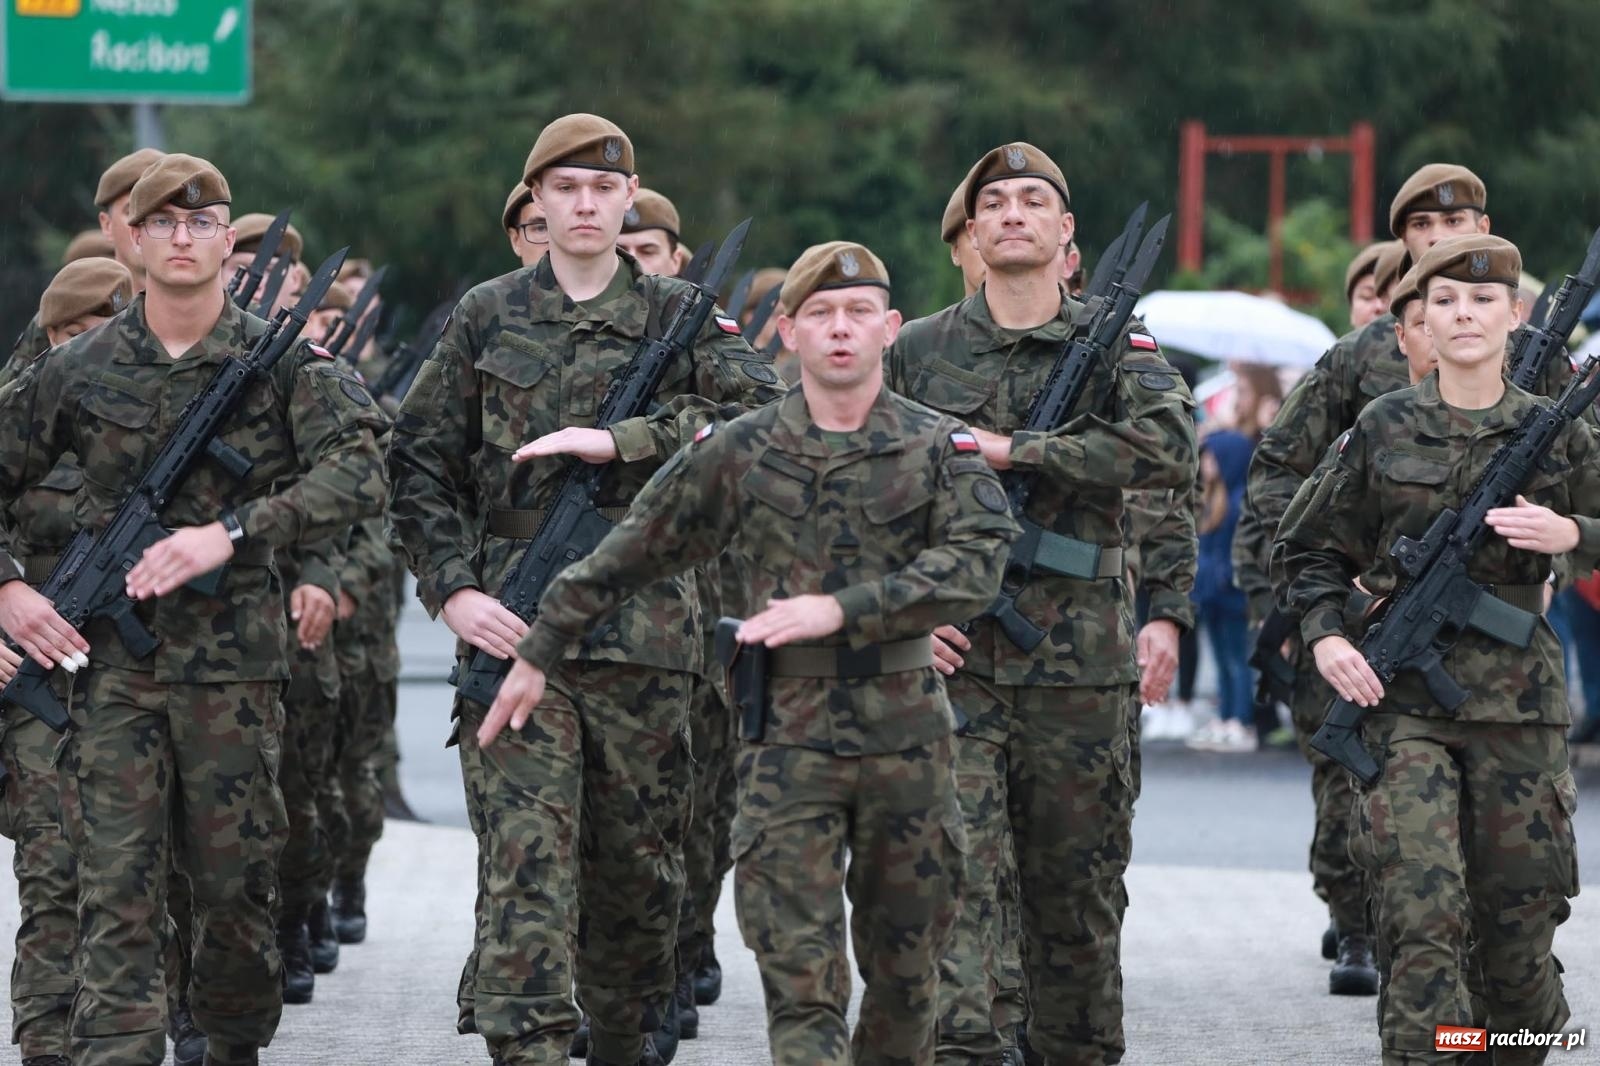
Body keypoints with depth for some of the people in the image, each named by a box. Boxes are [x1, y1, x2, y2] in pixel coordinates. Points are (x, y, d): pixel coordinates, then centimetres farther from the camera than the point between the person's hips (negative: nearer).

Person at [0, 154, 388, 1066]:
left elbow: (360, 477, -12)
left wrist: (231, 531, -21)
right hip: (111, 659, 0)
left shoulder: (284, 363, 1)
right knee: (117, 894, -7)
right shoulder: (78, 371, 5)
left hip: (235, 663, 0)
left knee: (238, 885, 7)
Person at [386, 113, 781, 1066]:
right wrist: (452, 588, -5)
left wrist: (620, 440, -17)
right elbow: (418, 466, 9)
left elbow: (761, 413, -9)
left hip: (642, 632, 1)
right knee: (524, 861, -12)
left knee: (639, 862, 9)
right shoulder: (487, 318, 9)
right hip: (512, 627, -1)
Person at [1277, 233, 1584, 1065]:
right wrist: (1325, 634, -5)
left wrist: (1570, 535, -10)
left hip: (1515, 696, 1)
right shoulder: (1382, 429, 3)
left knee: (1519, 912, 8)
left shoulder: (1557, 434, 5)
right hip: (1401, 695, -1)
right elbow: (1309, 548, 10)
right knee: (1419, 908, -15)